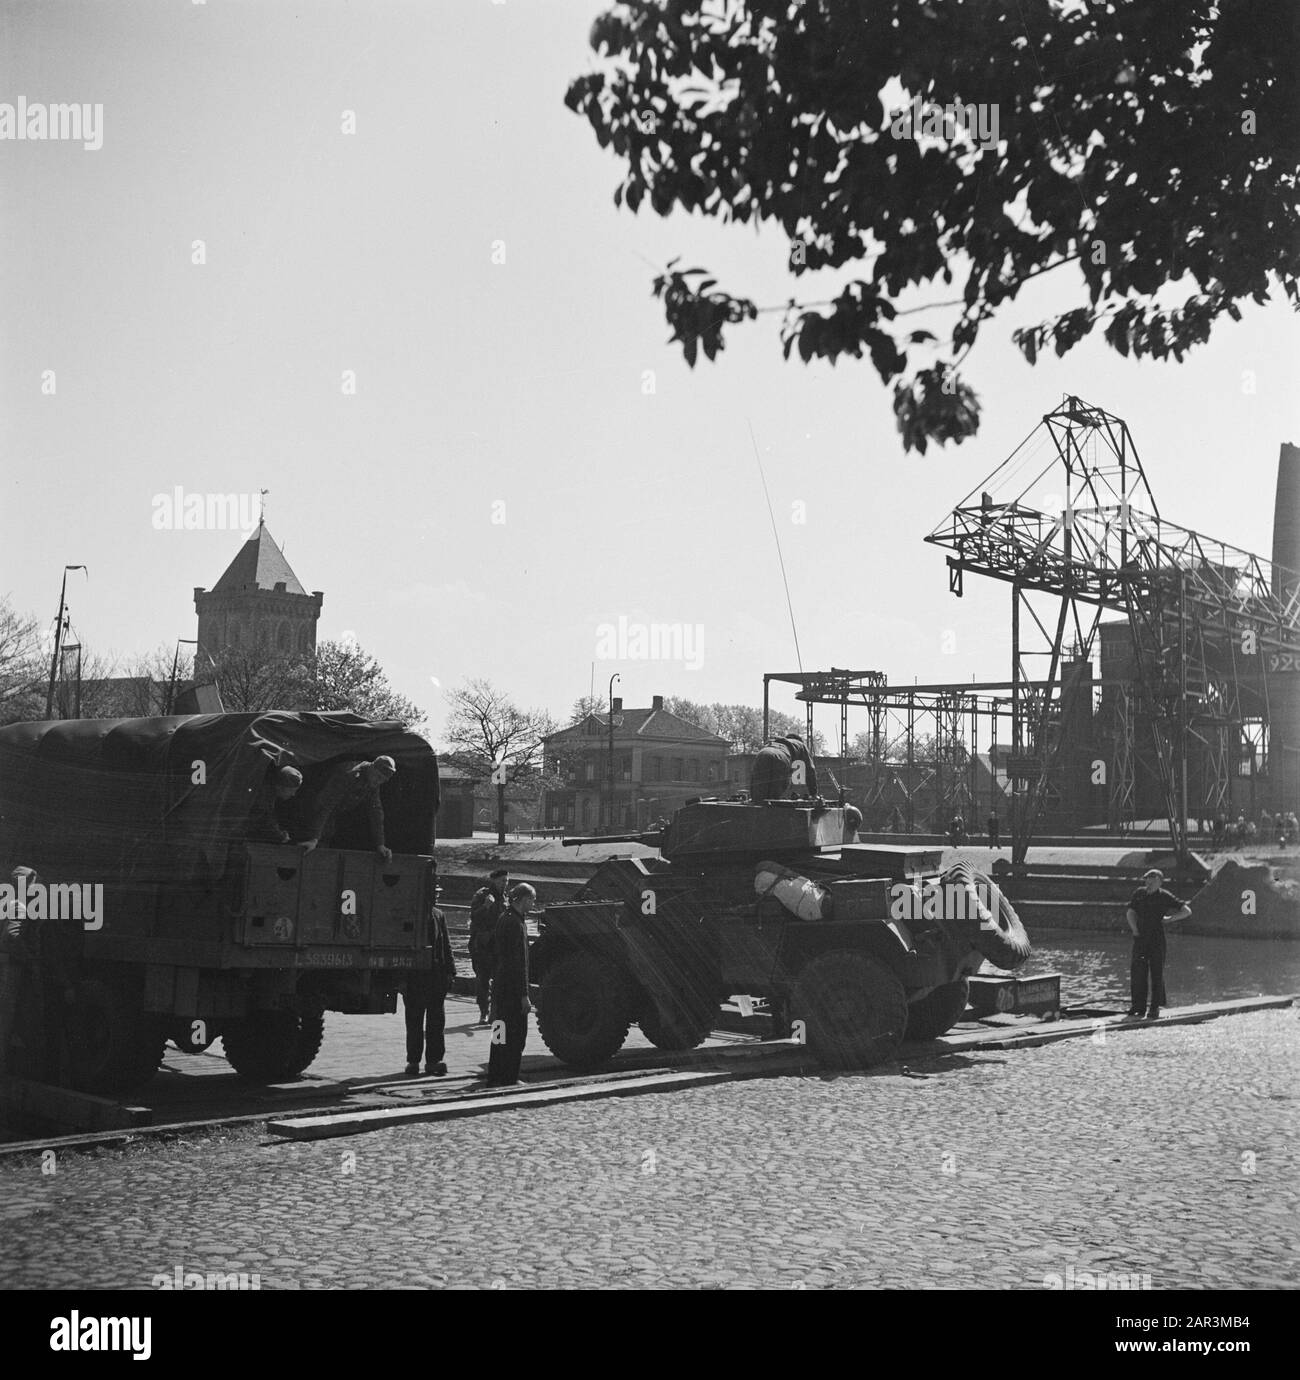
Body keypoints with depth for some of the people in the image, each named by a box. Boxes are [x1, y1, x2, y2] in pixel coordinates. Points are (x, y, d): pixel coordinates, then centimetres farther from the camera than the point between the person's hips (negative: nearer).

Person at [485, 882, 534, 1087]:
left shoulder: (504, 919, 13)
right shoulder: (516, 923, -17)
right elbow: (519, 963, -20)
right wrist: (524, 995, -19)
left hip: (500, 985, 10)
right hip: (512, 988, -10)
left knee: (501, 1035, 15)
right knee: (515, 1035, -3)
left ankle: (496, 1078, 21)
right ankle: (508, 1078, 0)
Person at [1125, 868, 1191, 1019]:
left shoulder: (1164, 896, -3)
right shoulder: (1139, 893, 9)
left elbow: (1187, 911, 0)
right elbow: (1130, 913, 11)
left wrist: (1170, 919, -4)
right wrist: (1135, 930, 1)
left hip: (1157, 939, -3)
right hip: (1140, 938, 4)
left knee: (1157, 972, -1)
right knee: (1137, 971, 1)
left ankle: (1155, 1007, 6)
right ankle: (1138, 1006, 9)